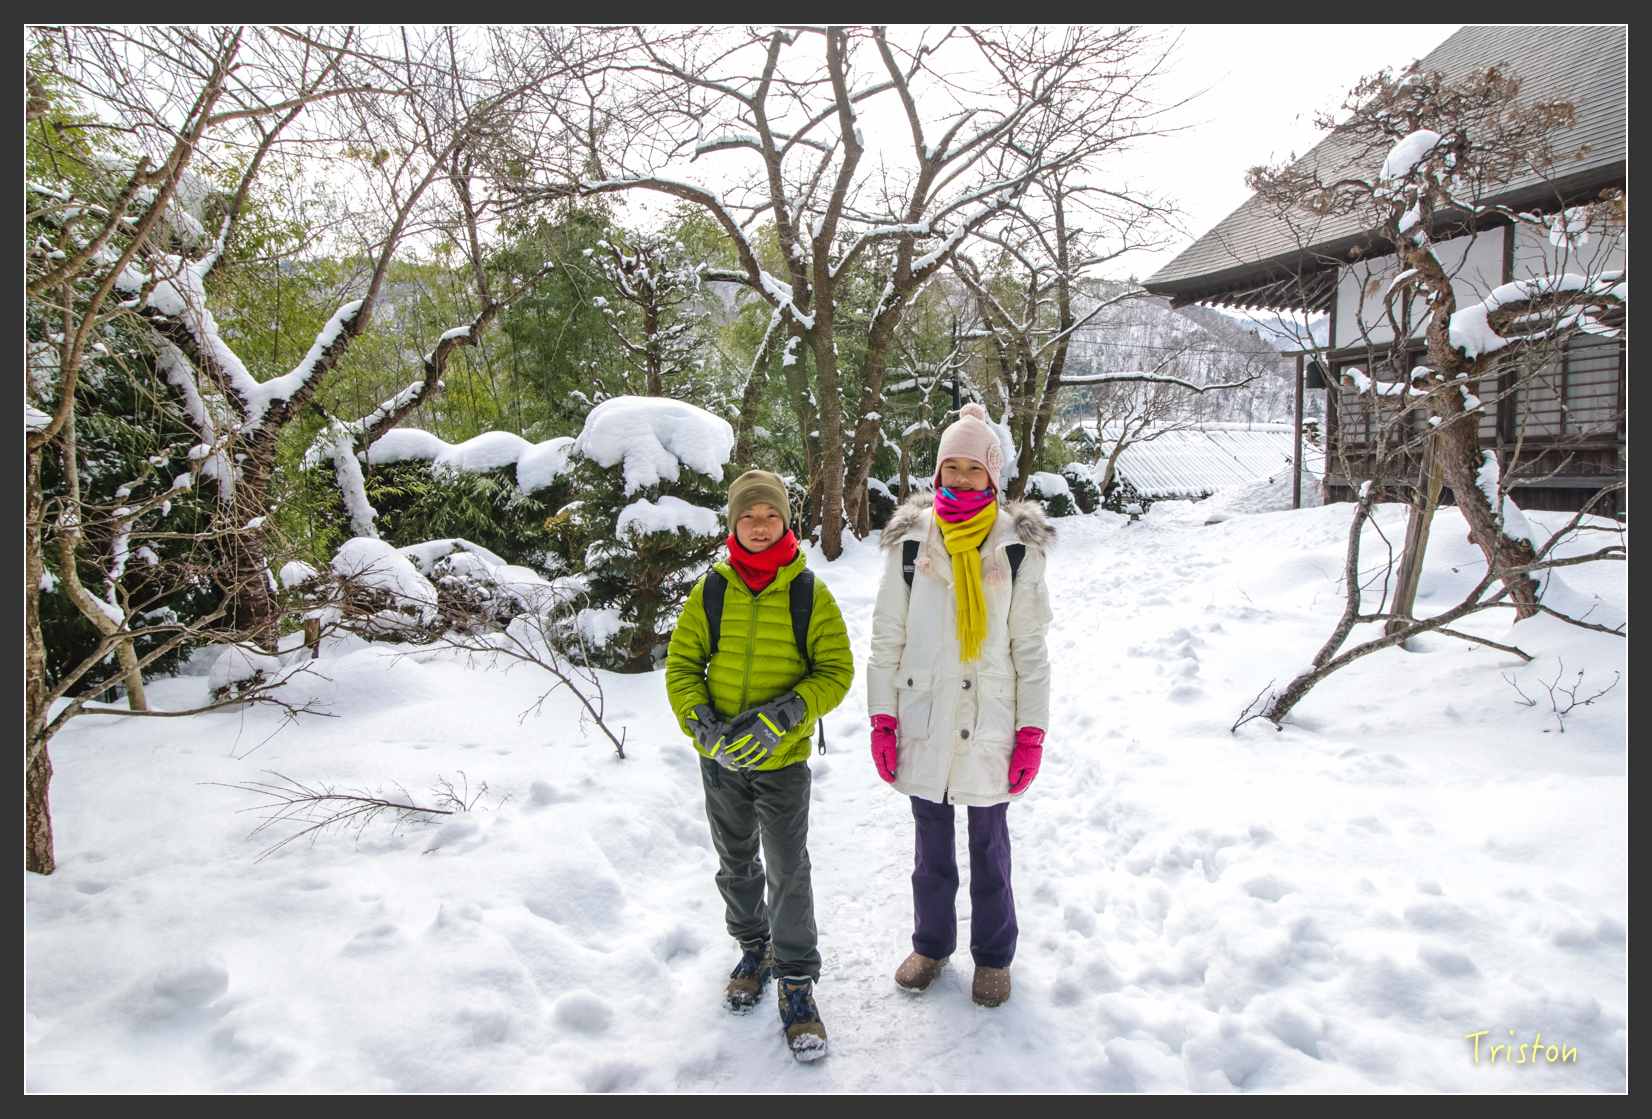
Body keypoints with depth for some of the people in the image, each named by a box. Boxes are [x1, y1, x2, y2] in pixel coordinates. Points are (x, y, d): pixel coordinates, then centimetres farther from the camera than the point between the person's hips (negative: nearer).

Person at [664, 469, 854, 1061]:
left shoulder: (809, 592, -9)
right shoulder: (711, 590, -4)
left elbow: (835, 671, -7)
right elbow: (681, 665, 1)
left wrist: (779, 717, -21)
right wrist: (701, 722, -16)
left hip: (782, 759, -2)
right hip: (720, 758, 3)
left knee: (789, 873, 2)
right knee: (736, 865, 19)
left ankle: (797, 981, 20)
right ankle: (754, 949, 42)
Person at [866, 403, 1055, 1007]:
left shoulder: (1016, 548, -3)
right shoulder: (911, 542, -1)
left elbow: (1031, 647, 0)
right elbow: (886, 636, 3)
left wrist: (1032, 732, -4)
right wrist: (882, 718, -1)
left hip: (989, 725, -1)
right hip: (924, 723, 1)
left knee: (988, 844, 13)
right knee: (931, 842, 16)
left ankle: (993, 956, 33)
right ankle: (931, 944, 37)